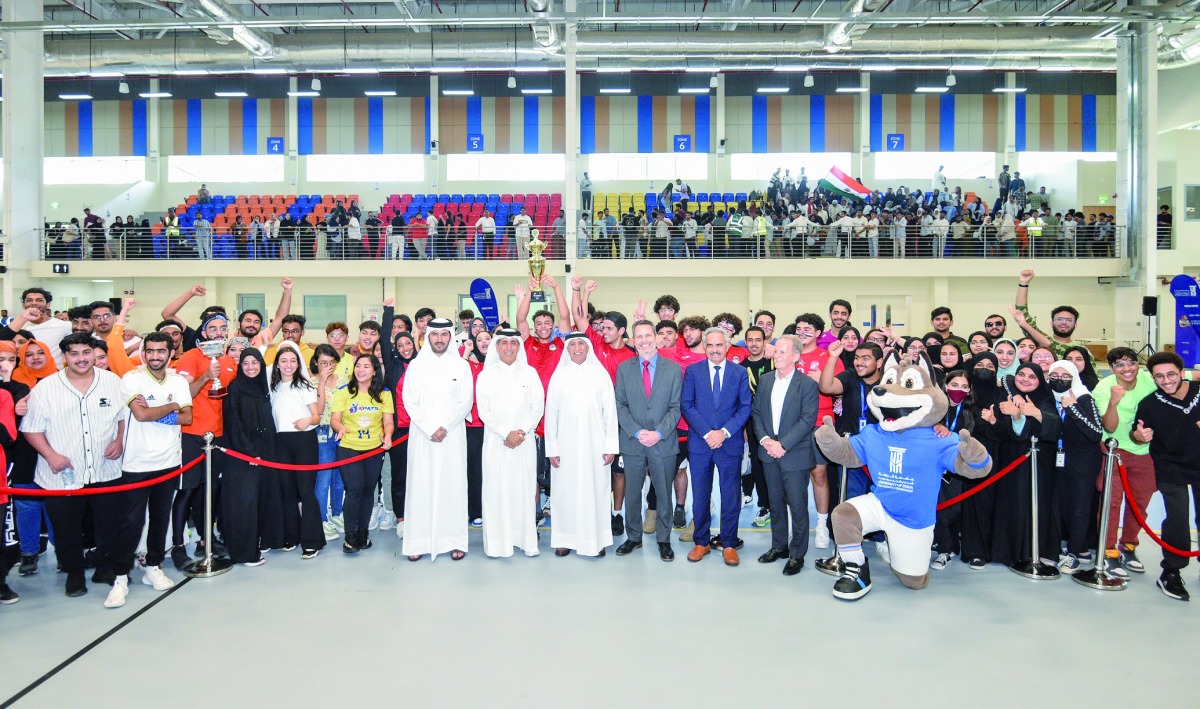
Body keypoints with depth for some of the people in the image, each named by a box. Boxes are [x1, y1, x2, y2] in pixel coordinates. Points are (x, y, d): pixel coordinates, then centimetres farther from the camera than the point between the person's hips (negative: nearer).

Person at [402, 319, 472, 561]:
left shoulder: (461, 365, 5)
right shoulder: (416, 365, 6)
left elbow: (465, 403, 1)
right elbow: (409, 402, 1)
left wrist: (445, 428, -10)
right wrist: (429, 429, -9)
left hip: (453, 436, 0)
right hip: (421, 435, 0)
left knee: (453, 485, 1)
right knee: (420, 486, 0)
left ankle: (454, 541, 7)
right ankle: (417, 542, 5)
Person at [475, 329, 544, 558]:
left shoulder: (530, 373, 7)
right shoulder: (486, 375, 4)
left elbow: (538, 407, 3)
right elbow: (484, 411, -1)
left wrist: (522, 431, -10)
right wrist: (506, 433, -10)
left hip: (525, 441, 1)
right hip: (496, 442, -1)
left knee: (525, 488, 1)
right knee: (496, 490, -2)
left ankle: (527, 540, 8)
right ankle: (498, 541, 4)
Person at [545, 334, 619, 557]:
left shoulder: (600, 374, 3)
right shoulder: (559, 375, 5)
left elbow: (610, 411, 2)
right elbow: (551, 413, 5)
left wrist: (611, 446, -2)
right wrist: (552, 448, 0)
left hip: (594, 444, 0)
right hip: (566, 444, 1)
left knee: (595, 490, 2)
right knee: (565, 491, 3)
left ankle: (597, 539, 12)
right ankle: (565, 539, 13)